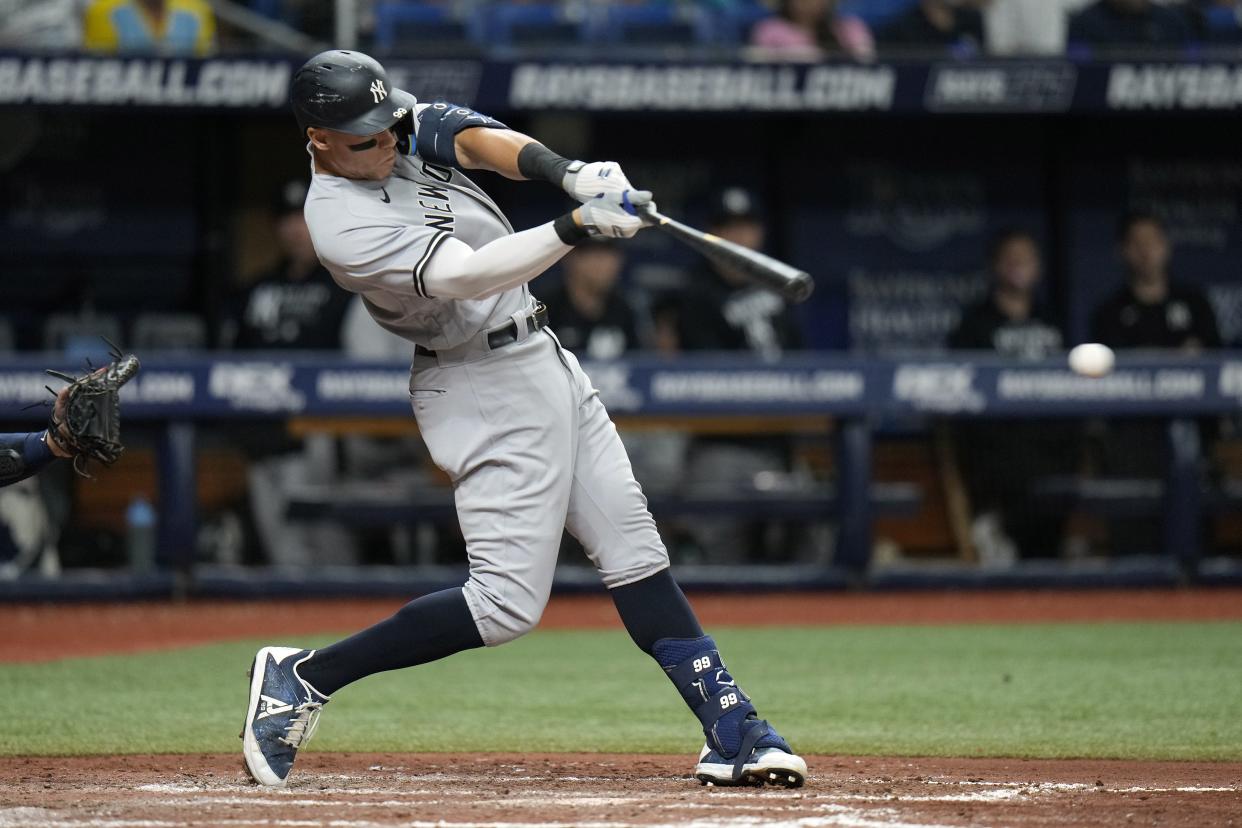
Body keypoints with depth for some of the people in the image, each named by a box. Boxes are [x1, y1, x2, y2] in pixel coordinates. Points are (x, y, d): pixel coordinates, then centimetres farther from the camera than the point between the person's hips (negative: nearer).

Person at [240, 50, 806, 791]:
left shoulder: (403, 127, 1)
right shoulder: (343, 223, -24)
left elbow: (479, 140, -14)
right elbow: (466, 274, -33)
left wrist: (570, 173, -33)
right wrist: (578, 227, -44)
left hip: (541, 359, 9)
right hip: (485, 389, -9)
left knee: (636, 552, 5)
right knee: (509, 602, -11)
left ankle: (732, 732, 5)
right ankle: (305, 676, -2)